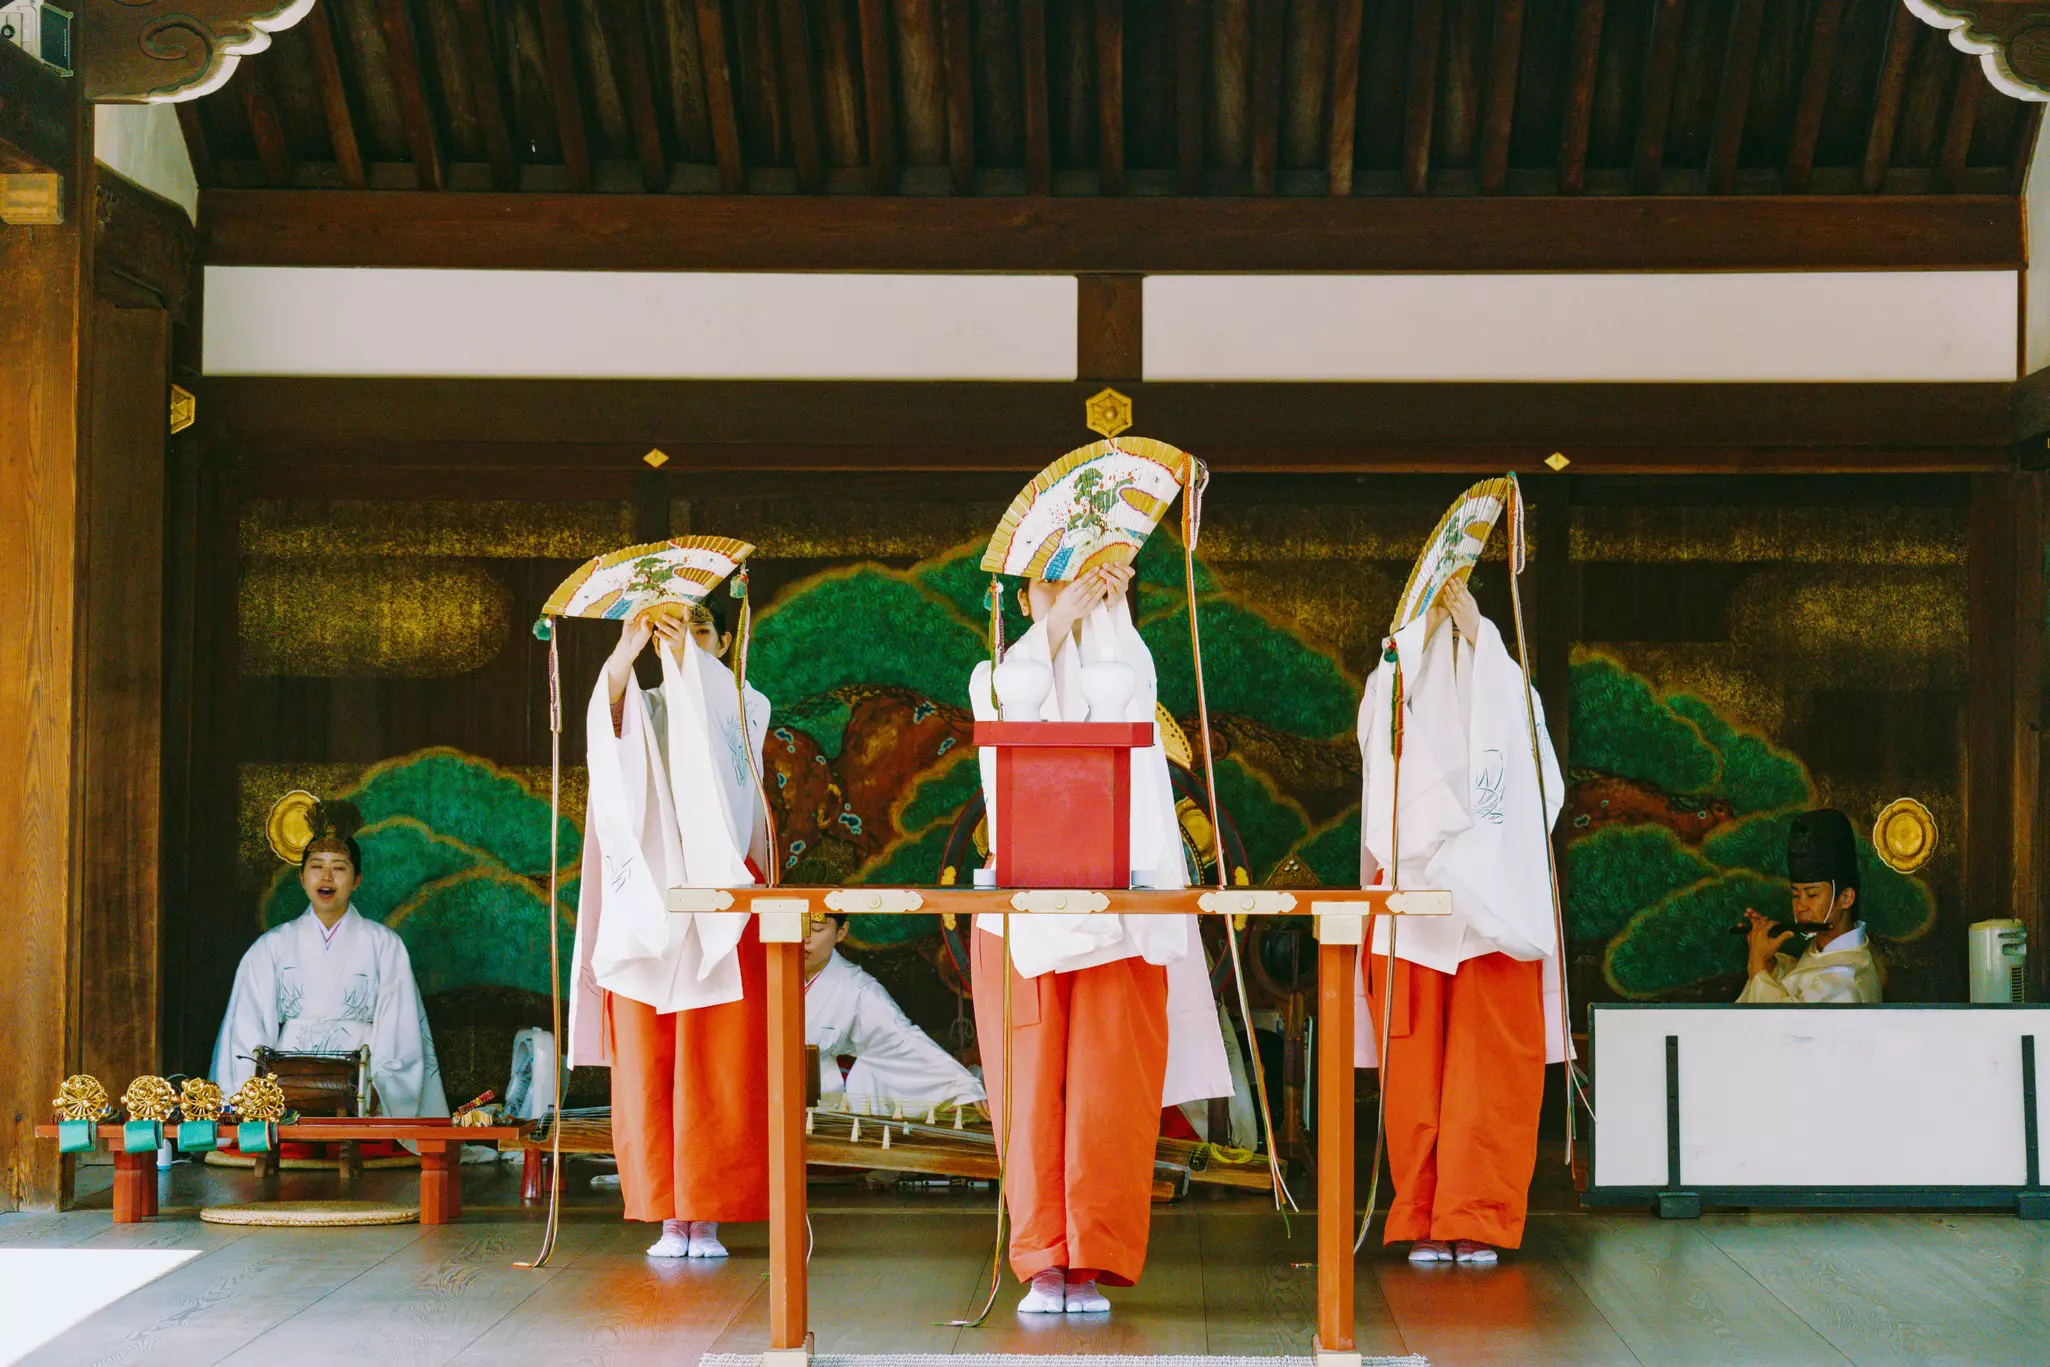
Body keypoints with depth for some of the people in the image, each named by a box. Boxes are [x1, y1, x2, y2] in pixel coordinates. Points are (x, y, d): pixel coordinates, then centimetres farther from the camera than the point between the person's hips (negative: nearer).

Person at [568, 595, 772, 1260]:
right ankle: (668, 1216, 2)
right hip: (646, 900, 1)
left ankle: (706, 1215, 0)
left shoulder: (745, 706, 10)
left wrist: (686, 656, -29)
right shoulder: (643, 708, 13)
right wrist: (627, 649, -29)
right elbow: (607, 723, -12)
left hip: (719, 896, -1)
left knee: (720, 1067, -4)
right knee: (646, 1064, -2)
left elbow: (722, 728, -15)